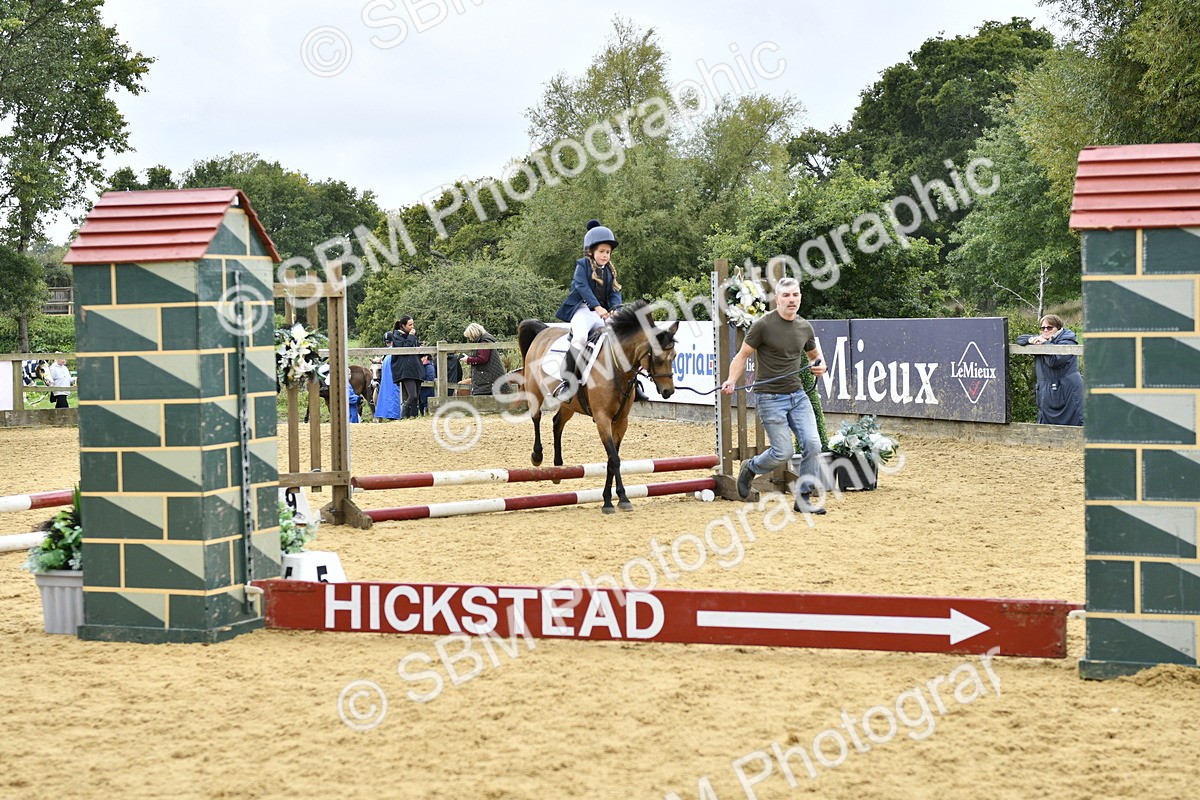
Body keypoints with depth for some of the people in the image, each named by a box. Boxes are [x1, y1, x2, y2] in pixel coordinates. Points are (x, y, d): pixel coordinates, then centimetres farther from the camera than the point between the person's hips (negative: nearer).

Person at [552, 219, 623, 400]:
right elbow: (582, 287, -11)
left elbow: (615, 293, 11)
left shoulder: (610, 271, 19)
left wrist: (615, 308, -12)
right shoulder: (583, 265, 3)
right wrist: (597, 307, -23)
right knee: (580, 337, -33)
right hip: (583, 309, -6)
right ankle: (568, 380, -33)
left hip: (603, 312, 6)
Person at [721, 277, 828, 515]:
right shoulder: (763, 325, -10)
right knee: (783, 452, -8)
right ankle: (750, 469, 23)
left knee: (813, 444, -7)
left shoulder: (805, 327, 7)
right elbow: (742, 355, -6)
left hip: (798, 395, 5)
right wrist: (731, 381, -21)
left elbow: (814, 355, 24)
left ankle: (803, 498, 5)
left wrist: (820, 365, 0)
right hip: (770, 398, -5)